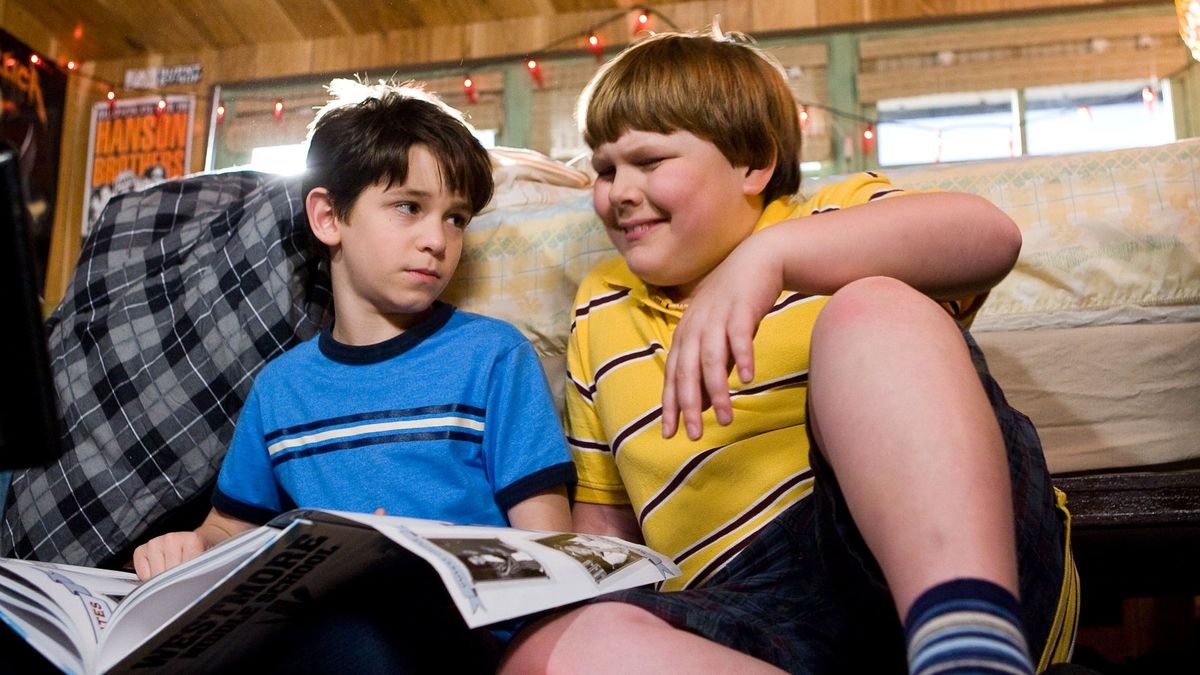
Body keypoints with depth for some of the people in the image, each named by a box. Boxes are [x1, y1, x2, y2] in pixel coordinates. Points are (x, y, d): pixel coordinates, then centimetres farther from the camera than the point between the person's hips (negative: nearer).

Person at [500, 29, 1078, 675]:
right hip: (755, 619, 4)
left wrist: (767, 253, -20)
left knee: (870, 309, -27)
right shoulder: (600, 311, 25)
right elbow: (605, 519, 28)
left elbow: (991, 235, -11)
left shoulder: (836, 217, 12)